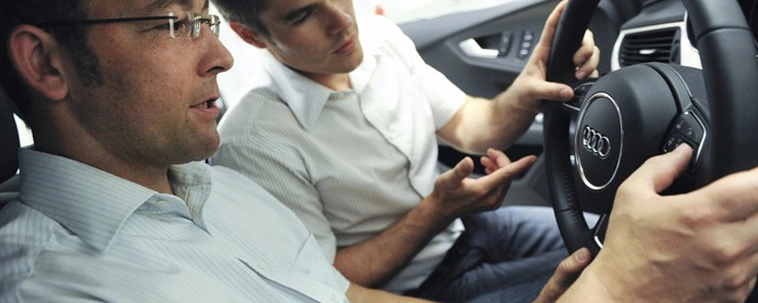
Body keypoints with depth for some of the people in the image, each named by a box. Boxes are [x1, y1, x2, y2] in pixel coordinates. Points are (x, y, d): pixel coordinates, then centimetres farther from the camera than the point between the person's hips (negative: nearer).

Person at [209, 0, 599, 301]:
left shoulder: (379, 35, -9)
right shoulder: (253, 143, -28)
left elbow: (467, 126, 0)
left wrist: (523, 94, -22)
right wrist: (437, 211, -26)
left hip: (462, 226, 6)